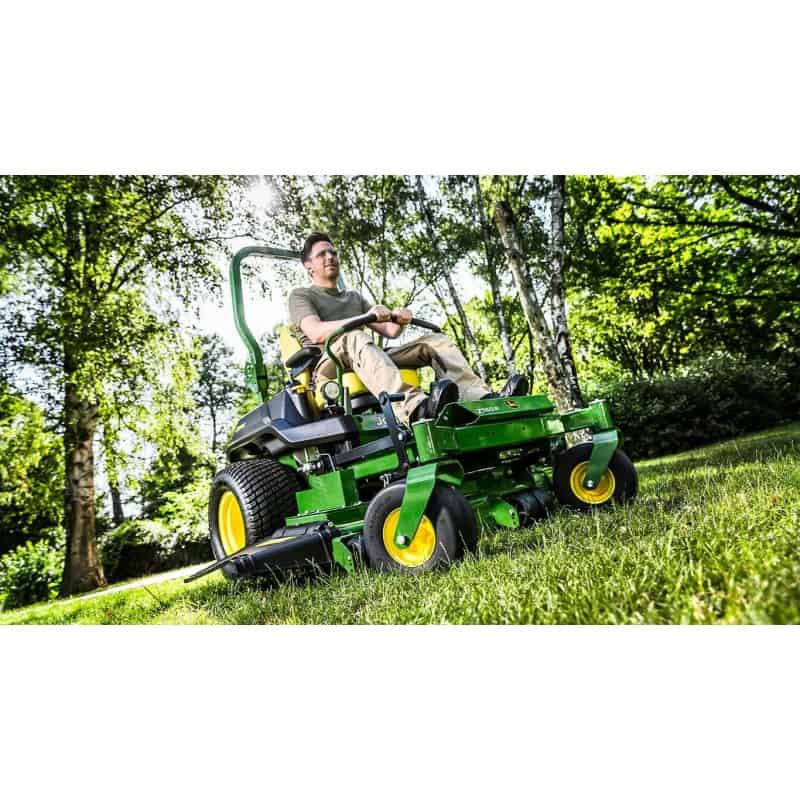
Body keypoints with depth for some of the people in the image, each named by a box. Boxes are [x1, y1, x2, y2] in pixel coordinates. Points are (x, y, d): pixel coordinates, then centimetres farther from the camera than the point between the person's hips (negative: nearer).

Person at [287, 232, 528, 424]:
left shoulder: (354, 297, 32)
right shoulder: (301, 295, 15)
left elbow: (390, 331, 20)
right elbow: (316, 332, -8)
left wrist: (399, 320, -6)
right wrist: (365, 317, -21)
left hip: (368, 364, 5)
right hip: (328, 367, -5)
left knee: (435, 340, -11)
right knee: (355, 338, -39)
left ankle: (483, 400, -35)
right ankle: (415, 408, -63)